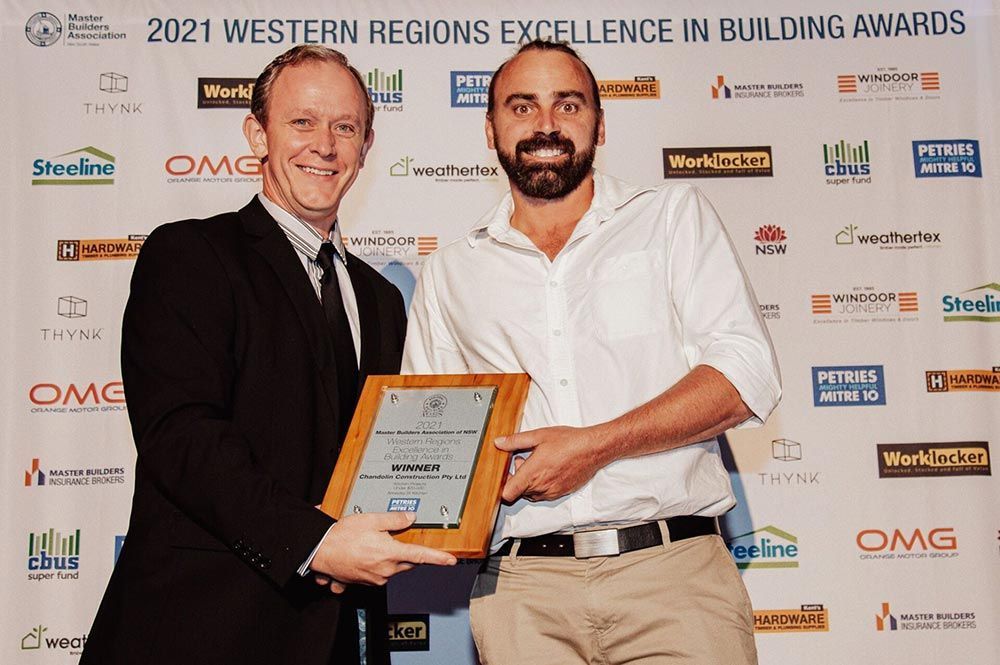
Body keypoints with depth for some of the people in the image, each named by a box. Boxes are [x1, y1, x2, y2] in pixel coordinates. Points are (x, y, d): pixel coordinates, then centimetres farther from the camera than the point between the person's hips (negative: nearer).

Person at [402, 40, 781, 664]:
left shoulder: (673, 215, 8)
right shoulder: (450, 273, 14)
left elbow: (747, 375, -3)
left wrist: (596, 445, -13)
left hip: (674, 568, -1)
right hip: (524, 587, 2)